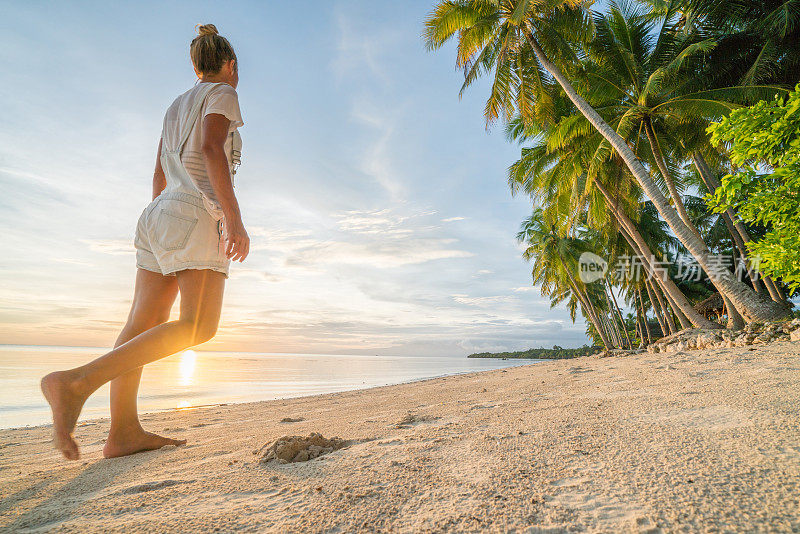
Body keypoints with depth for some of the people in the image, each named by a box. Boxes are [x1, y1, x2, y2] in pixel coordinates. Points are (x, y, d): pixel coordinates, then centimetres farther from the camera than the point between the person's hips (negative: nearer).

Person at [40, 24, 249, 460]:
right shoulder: (222, 94, 6)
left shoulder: (177, 106, 28)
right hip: (196, 215, -9)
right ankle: (77, 382, -24)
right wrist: (235, 219, -21)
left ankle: (124, 431, -2)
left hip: (160, 214, 9)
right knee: (198, 327, -16)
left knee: (144, 324, -2)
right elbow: (212, 149, -15)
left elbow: (159, 176, 23)